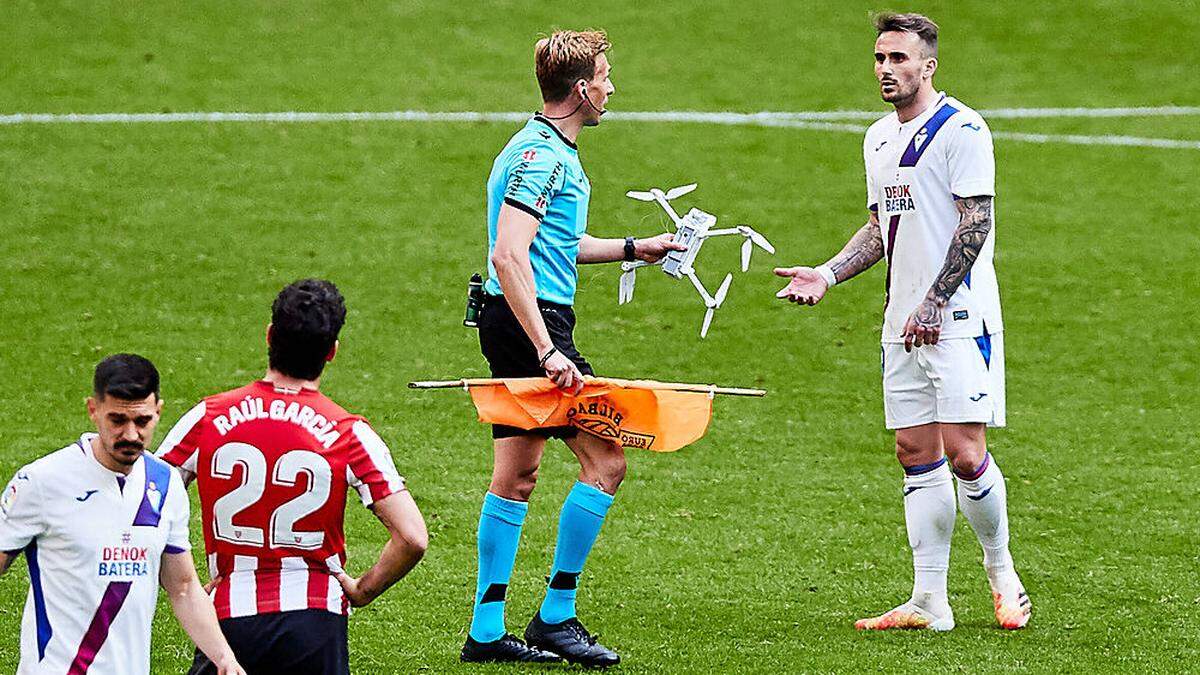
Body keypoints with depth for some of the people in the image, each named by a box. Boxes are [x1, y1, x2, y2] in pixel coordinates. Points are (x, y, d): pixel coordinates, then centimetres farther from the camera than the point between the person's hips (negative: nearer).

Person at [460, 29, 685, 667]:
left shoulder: (548, 151, 17)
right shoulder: (540, 155, -16)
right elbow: (509, 256, -25)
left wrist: (634, 248, 34)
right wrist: (547, 350, -29)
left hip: (516, 326, 11)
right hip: (531, 323, -11)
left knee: (516, 476, 11)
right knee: (604, 461, -8)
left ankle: (486, 632, 13)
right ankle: (555, 617, -4)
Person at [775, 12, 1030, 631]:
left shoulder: (962, 129, -10)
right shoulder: (879, 138, 16)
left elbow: (974, 226, -15)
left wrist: (932, 303, -19)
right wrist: (828, 274, 9)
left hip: (959, 318, -8)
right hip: (904, 321, 8)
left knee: (963, 452, -12)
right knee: (916, 453, 5)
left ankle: (1001, 572, 11)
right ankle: (929, 602, 7)